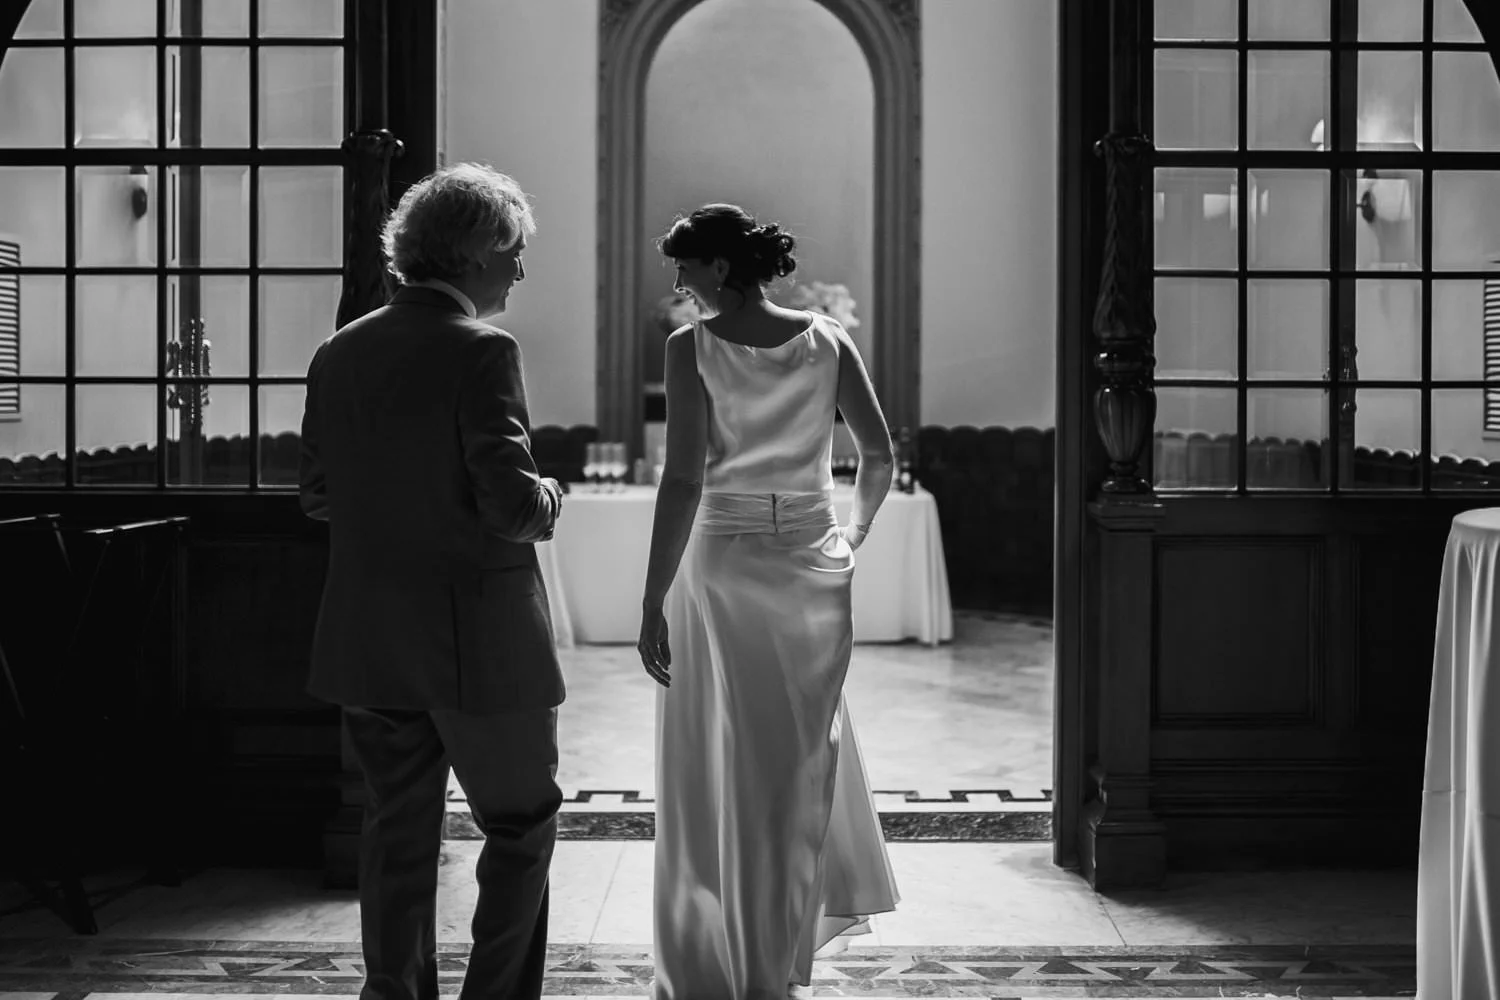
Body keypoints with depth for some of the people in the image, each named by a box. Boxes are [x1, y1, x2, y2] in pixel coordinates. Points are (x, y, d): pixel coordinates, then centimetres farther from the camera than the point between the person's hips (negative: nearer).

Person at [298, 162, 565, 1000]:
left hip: (369, 644, 6)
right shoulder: (482, 354, -15)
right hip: (480, 644, -6)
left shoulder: (340, 353, 4)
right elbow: (511, 503, -21)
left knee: (398, 834, 15)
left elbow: (319, 496, 8)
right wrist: (549, 497, 0)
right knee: (522, 825, 11)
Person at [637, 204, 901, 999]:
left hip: (720, 567, -3)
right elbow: (878, 454, 3)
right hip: (811, 568, 4)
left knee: (719, 769, 8)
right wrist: (856, 529, 22)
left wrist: (653, 603, -14)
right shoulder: (826, 341, 1)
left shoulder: (692, 346, -10)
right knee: (799, 758, 17)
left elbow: (684, 480, -16)